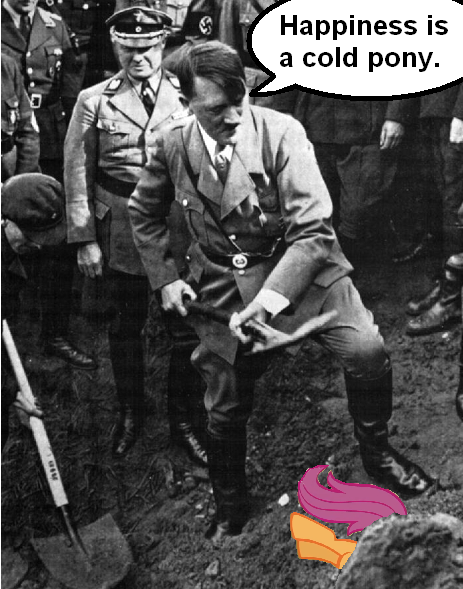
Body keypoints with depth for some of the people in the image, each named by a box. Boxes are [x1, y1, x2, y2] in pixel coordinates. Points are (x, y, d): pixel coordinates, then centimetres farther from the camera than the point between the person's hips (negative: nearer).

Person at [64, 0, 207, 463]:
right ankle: (129, 413, 35)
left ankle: (182, 421, 26)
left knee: (186, 330, 7)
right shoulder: (94, 101, 0)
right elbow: (77, 173, 0)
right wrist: (84, 239, -4)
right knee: (125, 328, 14)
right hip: (120, 236, 0)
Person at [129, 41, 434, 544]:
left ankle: (376, 452, 9)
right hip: (222, 284, 2)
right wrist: (164, 278, 3)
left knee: (367, 350, -22)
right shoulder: (172, 145, -7)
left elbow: (312, 230, -20)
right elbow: (144, 212, 11)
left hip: (298, 266, -2)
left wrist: (269, 299, -29)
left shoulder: (281, 133, -18)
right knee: (224, 408, 9)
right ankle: (229, 507, 37)